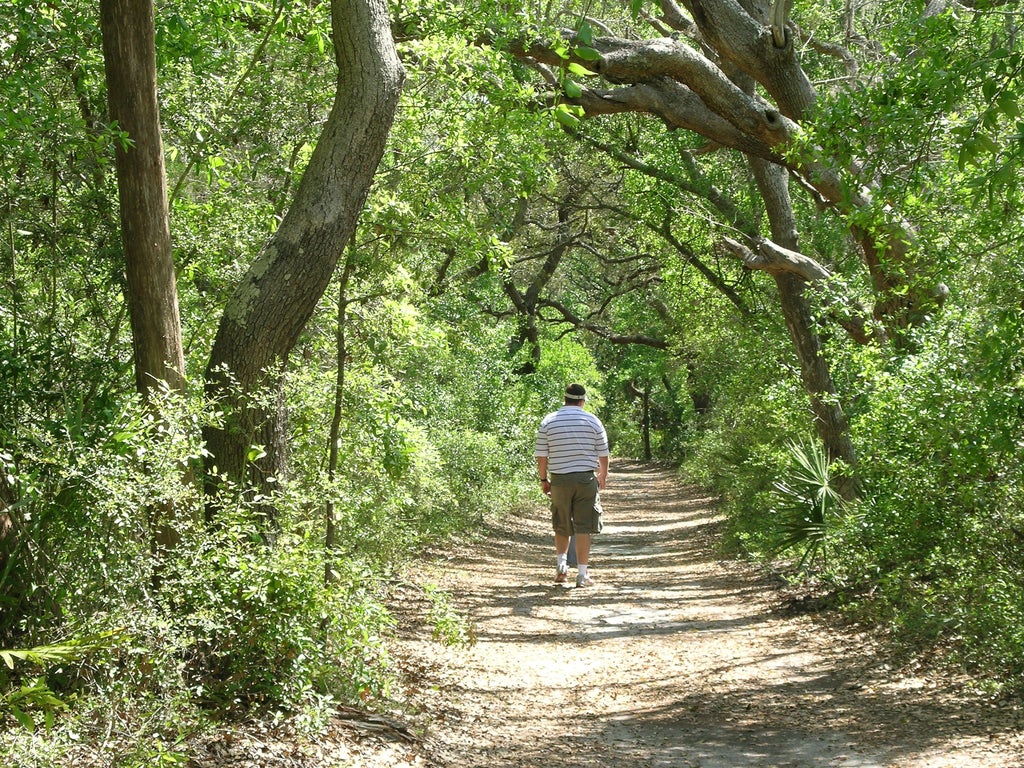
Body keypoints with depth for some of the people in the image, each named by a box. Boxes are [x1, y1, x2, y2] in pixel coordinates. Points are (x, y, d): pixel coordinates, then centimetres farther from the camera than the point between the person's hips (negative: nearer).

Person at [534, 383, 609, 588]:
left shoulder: (548, 422, 1)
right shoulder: (593, 421, 0)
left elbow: (541, 456, 0)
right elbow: (603, 455, 4)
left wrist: (544, 479, 12)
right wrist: (602, 477, 20)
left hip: (559, 479, 1)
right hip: (586, 479, -1)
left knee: (561, 526, 18)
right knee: (583, 528, 2)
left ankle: (561, 565, 7)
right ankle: (582, 574, 2)